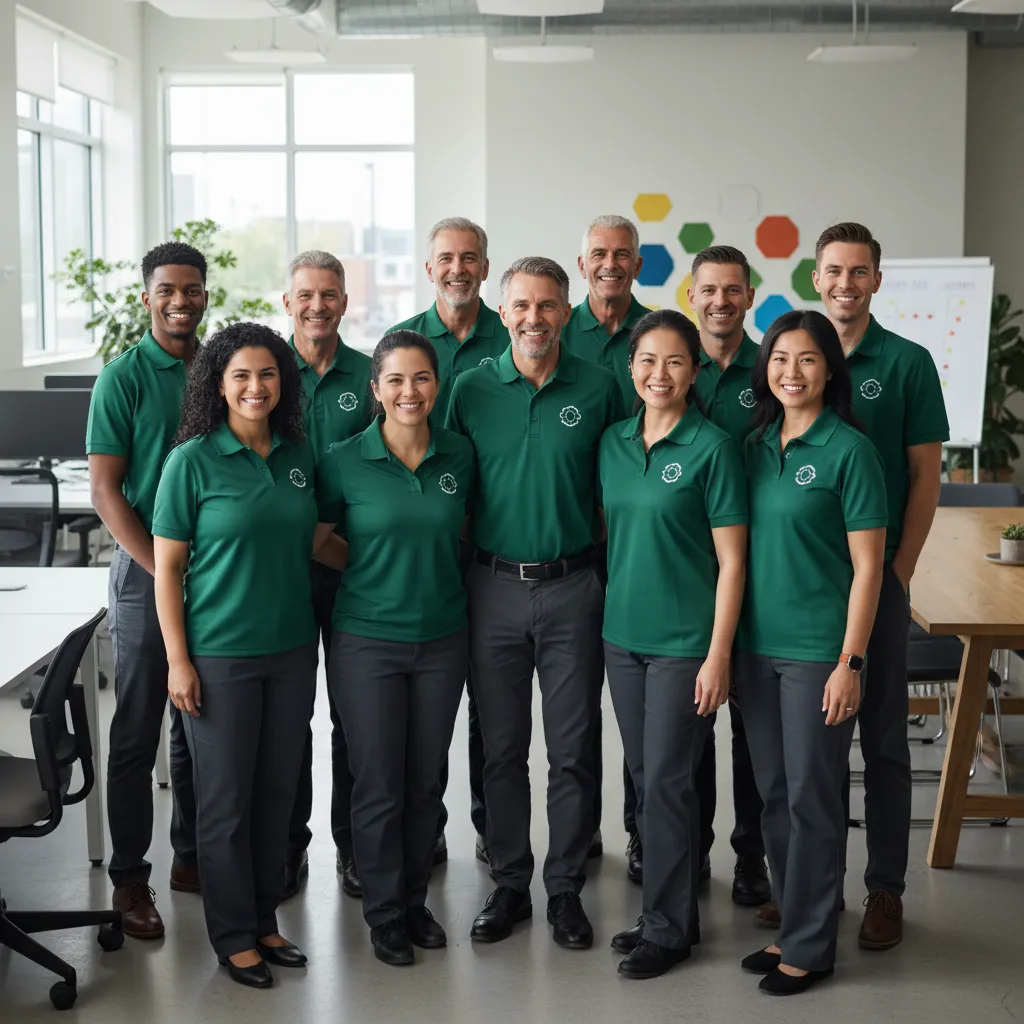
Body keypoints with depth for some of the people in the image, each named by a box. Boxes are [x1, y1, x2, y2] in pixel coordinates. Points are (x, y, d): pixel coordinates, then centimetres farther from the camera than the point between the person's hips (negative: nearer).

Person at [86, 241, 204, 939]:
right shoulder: (125, 377, -7)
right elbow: (105, 490, -10)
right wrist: (165, 570, -15)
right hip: (147, 570, -5)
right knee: (138, 733, 1)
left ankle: (193, 856, 26)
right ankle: (130, 877, 11)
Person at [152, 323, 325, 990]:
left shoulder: (299, 454, 5)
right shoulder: (192, 461, -8)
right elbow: (167, 565, -7)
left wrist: (320, 627, 11)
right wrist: (178, 659, -11)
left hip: (293, 650, 5)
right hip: (221, 654, -4)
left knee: (279, 791, 12)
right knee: (227, 798, 4)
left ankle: (266, 920, 26)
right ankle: (234, 936, 17)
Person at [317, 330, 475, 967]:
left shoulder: (460, 455, 0)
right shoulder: (344, 462, -9)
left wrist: (431, 569, 6)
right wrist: (371, 569, -3)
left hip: (444, 639, 3)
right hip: (368, 641, -3)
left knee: (426, 780, 12)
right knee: (379, 785, 3)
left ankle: (416, 901, 29)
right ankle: (385, 914, 19)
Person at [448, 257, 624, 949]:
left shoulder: (599, 388, 0)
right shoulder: (471, 390, 2)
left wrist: (606, 554, 1)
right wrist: (466, 561, 2)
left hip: (572, 587, -1)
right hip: (493, 587, 1)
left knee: (573, 750, 5)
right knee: (502, 748, 8)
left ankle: (566, 888, 18)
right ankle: (509, 885, 21)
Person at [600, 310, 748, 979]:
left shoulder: (713, 448, -10)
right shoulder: (614, 443, 7)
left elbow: (731, 560, -11)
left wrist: (719, 653, -14)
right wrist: (606, 620, 10)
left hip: (685, 641, -6)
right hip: (623, 635, 6)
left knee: (667, 782, -1)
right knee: (645, 778, 13)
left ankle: (669, 927, 13)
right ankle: (668, 913, 26)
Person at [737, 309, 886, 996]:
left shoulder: (849, 450, -10)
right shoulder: (756, 447, 8)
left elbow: (867, 567, -11)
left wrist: (849, 663, -14)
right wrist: (730, 644, 9)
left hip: (817, 651, -6)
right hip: (758, 646, 6)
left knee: (812, 796, 2)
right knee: (773, 792, 13)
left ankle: (810, 946, 14)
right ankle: (794, 922, 27)